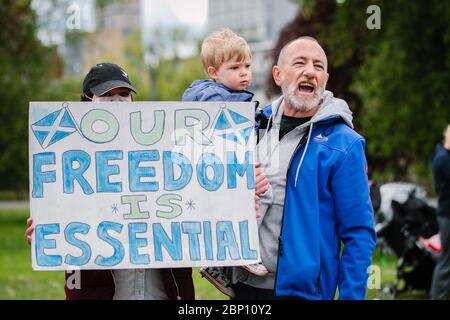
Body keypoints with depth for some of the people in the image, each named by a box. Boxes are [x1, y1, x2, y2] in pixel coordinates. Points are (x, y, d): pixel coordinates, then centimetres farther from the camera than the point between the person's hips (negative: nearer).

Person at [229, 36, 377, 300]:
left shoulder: (343, 144, -9)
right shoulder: (257, 125, 6)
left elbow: (359, 234, -10)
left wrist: (351, 295, -15)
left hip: (301, 288, -5)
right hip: (244, 283, 5)